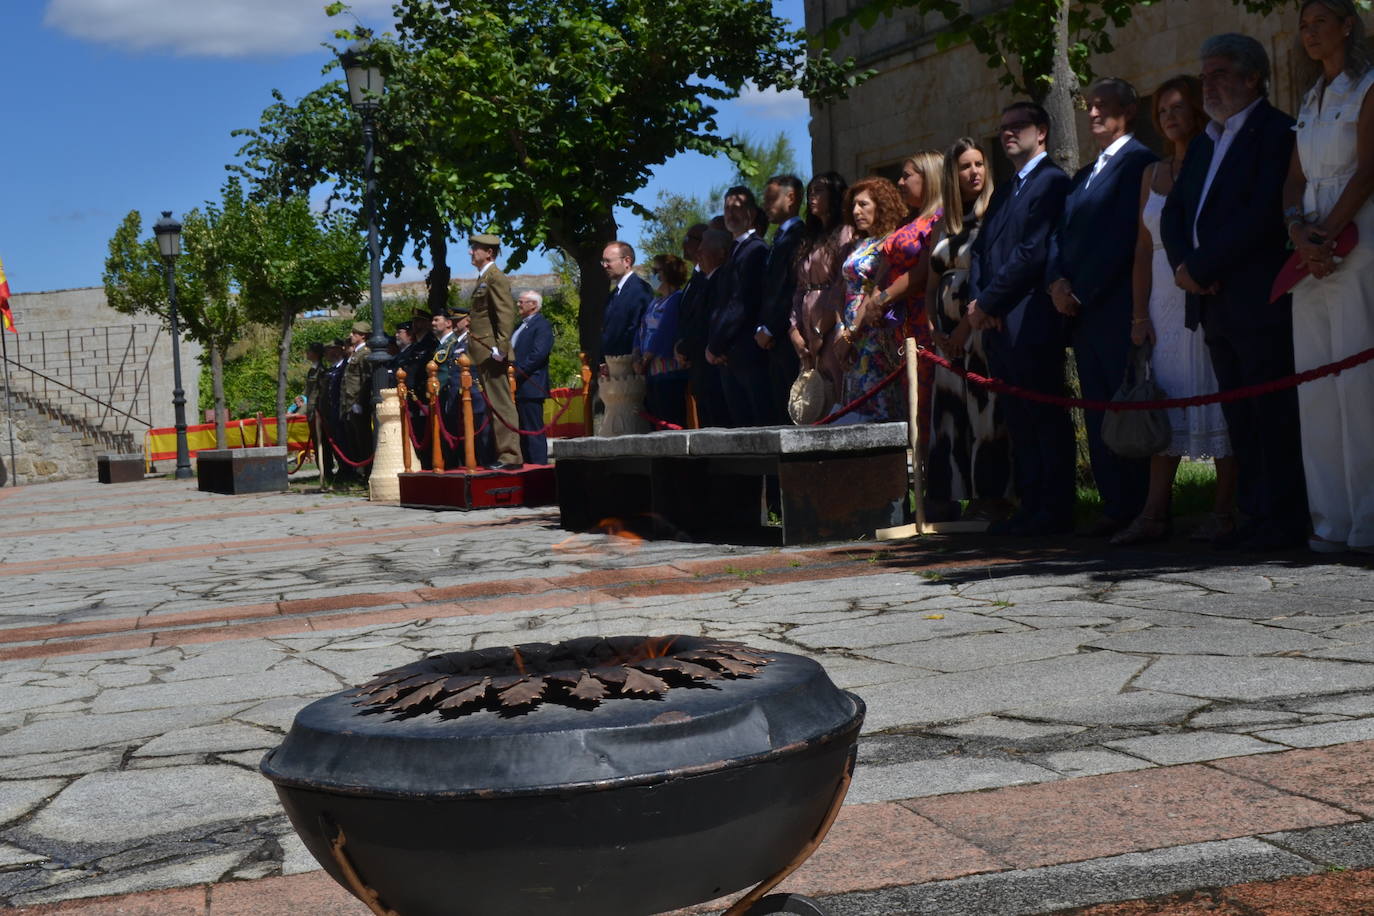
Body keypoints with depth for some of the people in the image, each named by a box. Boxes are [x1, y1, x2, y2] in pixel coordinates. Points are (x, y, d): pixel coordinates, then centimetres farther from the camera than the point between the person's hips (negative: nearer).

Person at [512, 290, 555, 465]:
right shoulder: (521, 326, 23)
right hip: (517, 388, 9)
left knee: (533, 429, -9)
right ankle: (525, 463, 12)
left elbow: (538, 354, -17)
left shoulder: (542, 325, -7)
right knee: (522, 430, 9)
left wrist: (517, 374, -17)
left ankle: (538, 465, -7)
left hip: (530, 387, -9)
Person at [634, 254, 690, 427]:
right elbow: (641, 333, 18)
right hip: (652, 374, 9)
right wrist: (637, 359, 2)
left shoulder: (678, 299, -6)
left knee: (672, 425, -11)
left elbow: (664, 333, -12)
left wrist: (645, 360, -4)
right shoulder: (655, 302, 21)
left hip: (671, 375, -9)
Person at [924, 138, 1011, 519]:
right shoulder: (945, 225, 17)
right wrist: (935, 330, 1)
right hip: (950, 333, 7)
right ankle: (968, 496, 9)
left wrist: (966, 325, -12)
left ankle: (993, 498, -5)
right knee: (952, 411, 4)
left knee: (986, 407, -8)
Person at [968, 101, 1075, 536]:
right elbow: (981, 250, 18)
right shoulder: (1003, 193, 24)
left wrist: (987, 303, -13)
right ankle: (1030, 507, 13)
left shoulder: (1052, 182, -5)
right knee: (1019, 420, 9)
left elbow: (1033, 251, -14)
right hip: (999, 323, 9)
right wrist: (976, 301, -1)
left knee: (1045, 417, -5)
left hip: (1032, 320, -9)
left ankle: (1054, 510, -3)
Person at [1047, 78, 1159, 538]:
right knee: (1098, 416, 7)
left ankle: (1143, 509, -5)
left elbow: (1123, 235, -13)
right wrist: (1057, 280, -1)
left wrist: (1083, 292, -13)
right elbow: (1061, 233, 18)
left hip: (1118, 308, -8)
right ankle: (1115, 508, 10)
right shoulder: (1084, 175, 23)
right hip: (1080, 311, 8)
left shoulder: (1140, 162, -4)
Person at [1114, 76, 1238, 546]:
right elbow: (1144, 247, 12)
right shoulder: (1154, 174, 15)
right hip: (1165, 304, 5)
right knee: (1165, 403, 2)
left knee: (1218, 399, -3)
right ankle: (1154, 514, 1)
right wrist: (1139, 313, 5)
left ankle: (1226, 510, 3)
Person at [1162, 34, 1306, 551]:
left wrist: (1201, 266, -15)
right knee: (1241, 421, 9)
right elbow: (1173, 214, 16)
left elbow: (1262, 215, -16)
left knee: (1272, 417, -6)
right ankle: (1255, 518, 14)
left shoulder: (1276, 132, -5)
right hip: (1213, 304, 8)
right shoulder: (1204, 144, 22)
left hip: (1259, 300, -8)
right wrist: (1184, 266, -3)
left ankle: (1281, 522, -2)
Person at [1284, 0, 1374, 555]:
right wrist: (1298, 231, -6)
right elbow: (1295, 178, 12)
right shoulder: (1311, 102, 21)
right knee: (1315, 386, 3)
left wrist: (1329, 235, -17)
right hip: (1311, 254, 7)